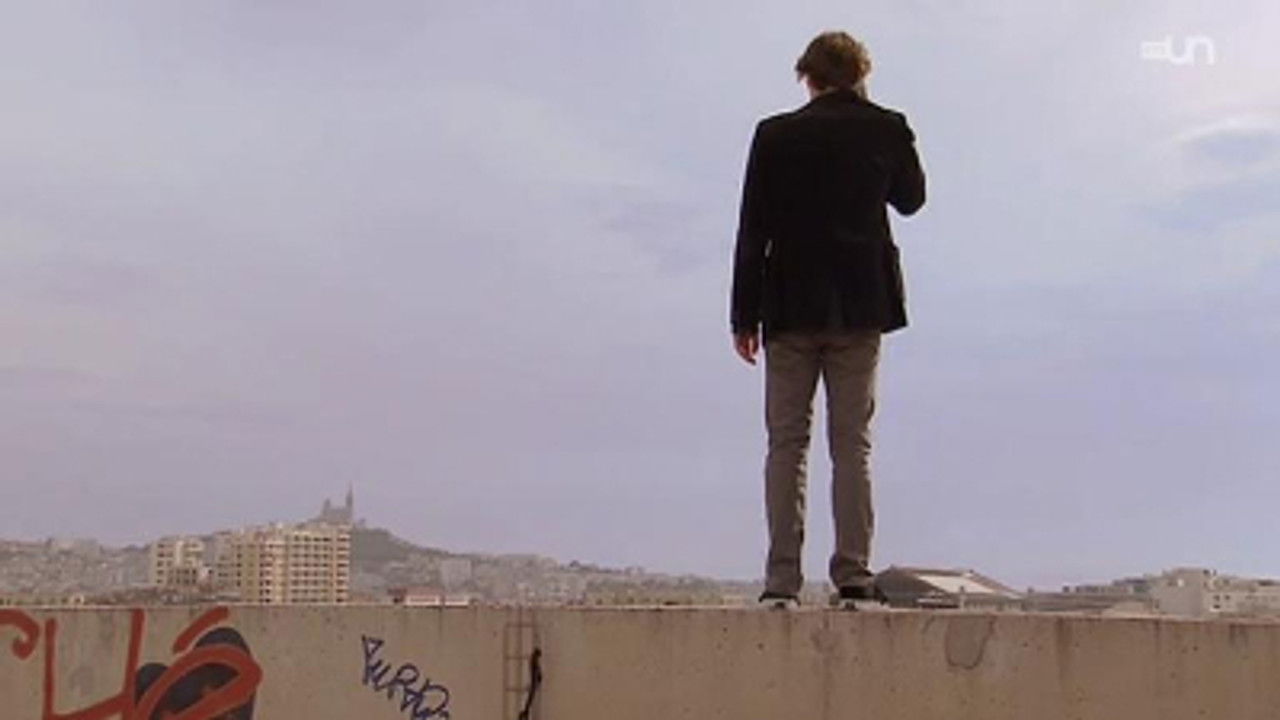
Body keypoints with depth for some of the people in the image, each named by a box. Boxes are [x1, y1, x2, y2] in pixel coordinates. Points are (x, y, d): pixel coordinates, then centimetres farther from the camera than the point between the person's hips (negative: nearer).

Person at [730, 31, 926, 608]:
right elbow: (911, 198, 18)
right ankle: (853, 574, 1)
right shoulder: (886, 128, 1)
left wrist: (744, 316, 2)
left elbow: (753, 230, -2)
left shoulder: (776, 135, -1)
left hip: (791, 308, -1)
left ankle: (782, 579, -1)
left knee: (786, 443, 3)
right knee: (853, 444, 5)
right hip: (861, 305, 1)